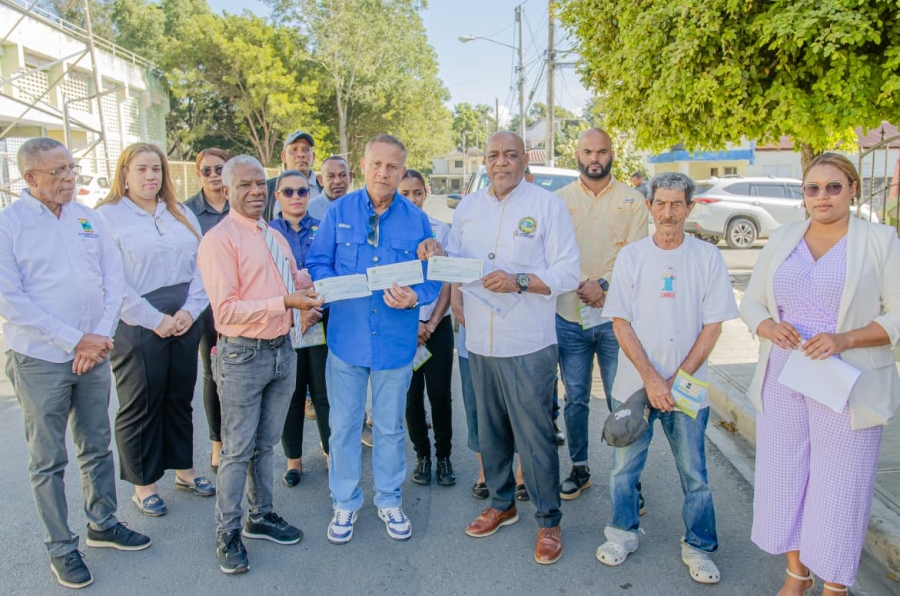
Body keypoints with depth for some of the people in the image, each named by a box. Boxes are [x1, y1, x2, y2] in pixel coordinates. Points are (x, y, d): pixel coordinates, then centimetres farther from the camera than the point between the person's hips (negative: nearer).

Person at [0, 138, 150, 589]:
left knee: (97, 446, 16)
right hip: (40, 360, -4)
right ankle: (62, 548, 21)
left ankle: (103, 523, 33)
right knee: (48, 460, 7)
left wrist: (99, 337, -7)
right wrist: (76, 340, -16)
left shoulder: (88, 219, 6)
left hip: (94, 353, 4)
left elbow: (114, 280, 5)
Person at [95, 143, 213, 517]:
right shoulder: (107, 216, -4)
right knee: (140, 406, 6)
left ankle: (184, 469, 31)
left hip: (184, 324, 5)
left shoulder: (182, 214, 12)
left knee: (180, 399, 15)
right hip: (136, 328, -5)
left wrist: (190, 309, -7)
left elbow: (201, 265, 6)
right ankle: (143, 484, 21)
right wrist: (155, 320, -14)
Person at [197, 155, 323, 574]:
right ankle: (227, 533, 21)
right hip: (243, 355, -7)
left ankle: (261, 516, 35)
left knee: (266, 444, 19)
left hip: (282, 349, 7)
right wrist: (284, 302, -25)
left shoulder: (275, 237, 12)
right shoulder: (219, 240, -13)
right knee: (238, 449, 4)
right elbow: (226, 309, -19)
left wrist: (311, 285, 0)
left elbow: (295, 281, 22)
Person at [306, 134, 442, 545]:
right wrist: (337, 284, -18)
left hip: (396, 340, 0)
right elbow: (318, 263, 2)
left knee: (391, 427, 14)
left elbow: (433, 278, 1)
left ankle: (389, 500, 34)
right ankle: (345, 503, 30)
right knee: (344, 426, 10)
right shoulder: (339, 212, 0)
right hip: (347, 337, 0)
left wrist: (414, 297, -20)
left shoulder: (417, 220, -1)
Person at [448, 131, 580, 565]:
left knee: (535, 435, 1)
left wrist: (519, 281, -20)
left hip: (528, 345, -5)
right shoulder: (468, 207, 11)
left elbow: (568, 273, -7)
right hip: (480, 342, 5)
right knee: (490, 431, 16)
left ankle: (549, 521, 20)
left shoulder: (548, 205, -4)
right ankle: (501, 504, 36)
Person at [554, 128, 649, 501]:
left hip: (615, 317, -1)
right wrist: (579, 286, -12)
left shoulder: (631, 201, 5)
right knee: (575, 399, 11)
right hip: (569, 316, 2)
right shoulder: (559, 200, 7)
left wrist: (604, 284, -17)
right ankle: (579, 469, 26)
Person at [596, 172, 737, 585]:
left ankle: (698, 546, 29)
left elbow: (713, 325, -3)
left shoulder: (707, 257, -3)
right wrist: (650, 378, -13)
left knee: (694, 472, 10)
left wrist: (677, 379, -10)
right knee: (624, 466, 12)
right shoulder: (631, 256, -2)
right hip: (634, 385, 1)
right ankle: (624, 533, 33)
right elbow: (621, 322, -4)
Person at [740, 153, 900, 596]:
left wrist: (844, 339, -21)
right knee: (784, 479, 12)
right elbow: (751, 301, 11)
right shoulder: (782, 239, 8)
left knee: (838, 489, 5)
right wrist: (768, 327, -11)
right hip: (782, 382, 4)